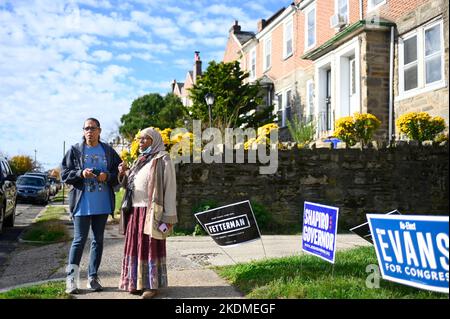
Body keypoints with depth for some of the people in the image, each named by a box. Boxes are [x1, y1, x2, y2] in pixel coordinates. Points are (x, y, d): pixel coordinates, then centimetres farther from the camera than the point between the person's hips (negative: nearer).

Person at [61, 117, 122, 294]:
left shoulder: (109, 151, 6)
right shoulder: (75, 150, 2)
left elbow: (119, 173, 6)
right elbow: (64, 173, 0)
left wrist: (107, 176, -13)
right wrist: (81, 173, -17)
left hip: (103, 204, 3)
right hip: (82, 204, -3)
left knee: (98, 240, 9)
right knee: (79, 240, -3)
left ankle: (93, 277, 19)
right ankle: (71, 278, 6)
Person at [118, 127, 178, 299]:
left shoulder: (163, 160, -5)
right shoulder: (139, 160, 17)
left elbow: (170, 188, -9)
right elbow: (129, 185, 21)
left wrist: (169, 217, -14)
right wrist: (123, 174, -1)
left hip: (152, 212, -7)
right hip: (135, 210, 7)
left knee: (151, 247, -1)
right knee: (136, 246, 9)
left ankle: (152, 285, 8)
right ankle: (138, 282, 19)